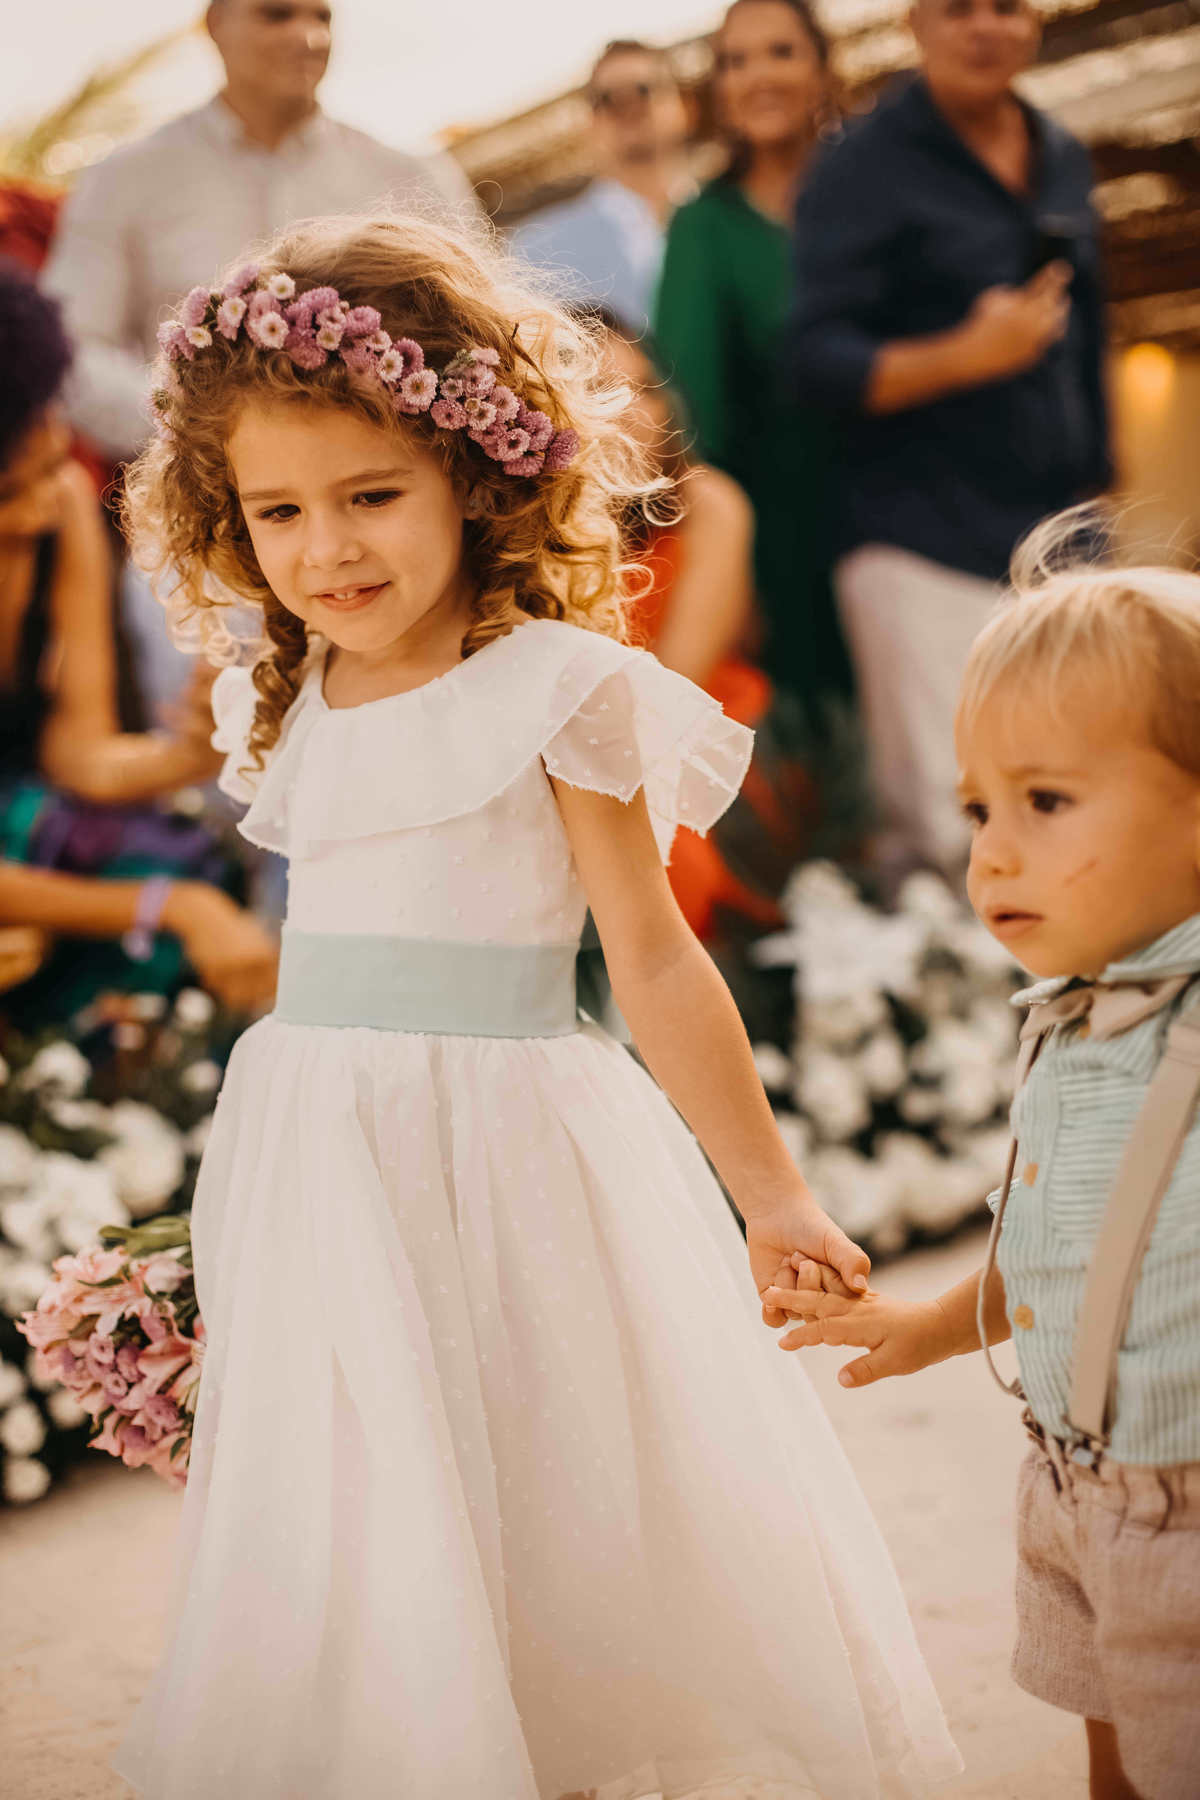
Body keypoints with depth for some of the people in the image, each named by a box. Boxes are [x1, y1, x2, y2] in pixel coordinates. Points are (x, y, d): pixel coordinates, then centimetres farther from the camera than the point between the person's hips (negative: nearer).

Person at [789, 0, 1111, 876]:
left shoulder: (1065, 161, 18)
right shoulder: (865, 168, -2)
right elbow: (820, 364, -11)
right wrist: (967, 355, -24)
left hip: (1057, 543, 6)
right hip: (925, 549, -6)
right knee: (946, 831, -14)